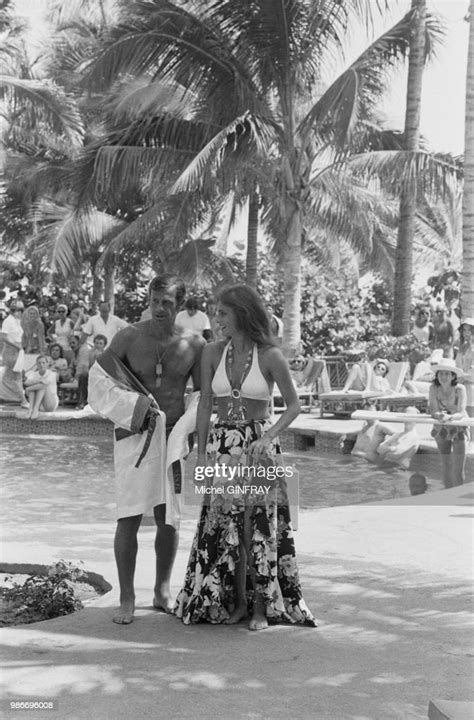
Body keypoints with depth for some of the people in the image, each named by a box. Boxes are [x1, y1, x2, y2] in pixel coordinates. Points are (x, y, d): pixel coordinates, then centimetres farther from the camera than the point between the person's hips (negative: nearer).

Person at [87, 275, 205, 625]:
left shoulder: (194, 344, -1)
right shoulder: (129, 337, -5)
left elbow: (204, 393, 9)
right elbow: (98, 376, 2)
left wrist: (186, 429, -4)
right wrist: (131, 406, -9)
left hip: (171, 437, 2)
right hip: (133, 437, -2)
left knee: (169, 519, 7)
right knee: (129, 517, -6)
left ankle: (162, 592, 24)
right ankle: (127, 599, 4)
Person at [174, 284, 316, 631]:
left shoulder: (271, 355, -9)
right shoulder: (213, 352, 1)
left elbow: (294, 405, -2)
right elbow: (205, 405, 6)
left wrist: (269, 436, -17)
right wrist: (201, 455, 2)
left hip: (259, 448, -3)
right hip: (222, 446, 3)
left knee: (259, 525, -1)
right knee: (225, 526, 5)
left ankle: (262, 606, 10)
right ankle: (236, 600, 20)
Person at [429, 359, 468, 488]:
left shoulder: (460, 389, -23)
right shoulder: (434, 388, -17)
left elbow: (461, 413, -28)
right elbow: (433, 410, -18)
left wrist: (449, 417, -48)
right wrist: (438, 415, -41)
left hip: (459, 428, -3)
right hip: (441, 429, 3)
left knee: (458, 470, -10)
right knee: (446, 467, 11)